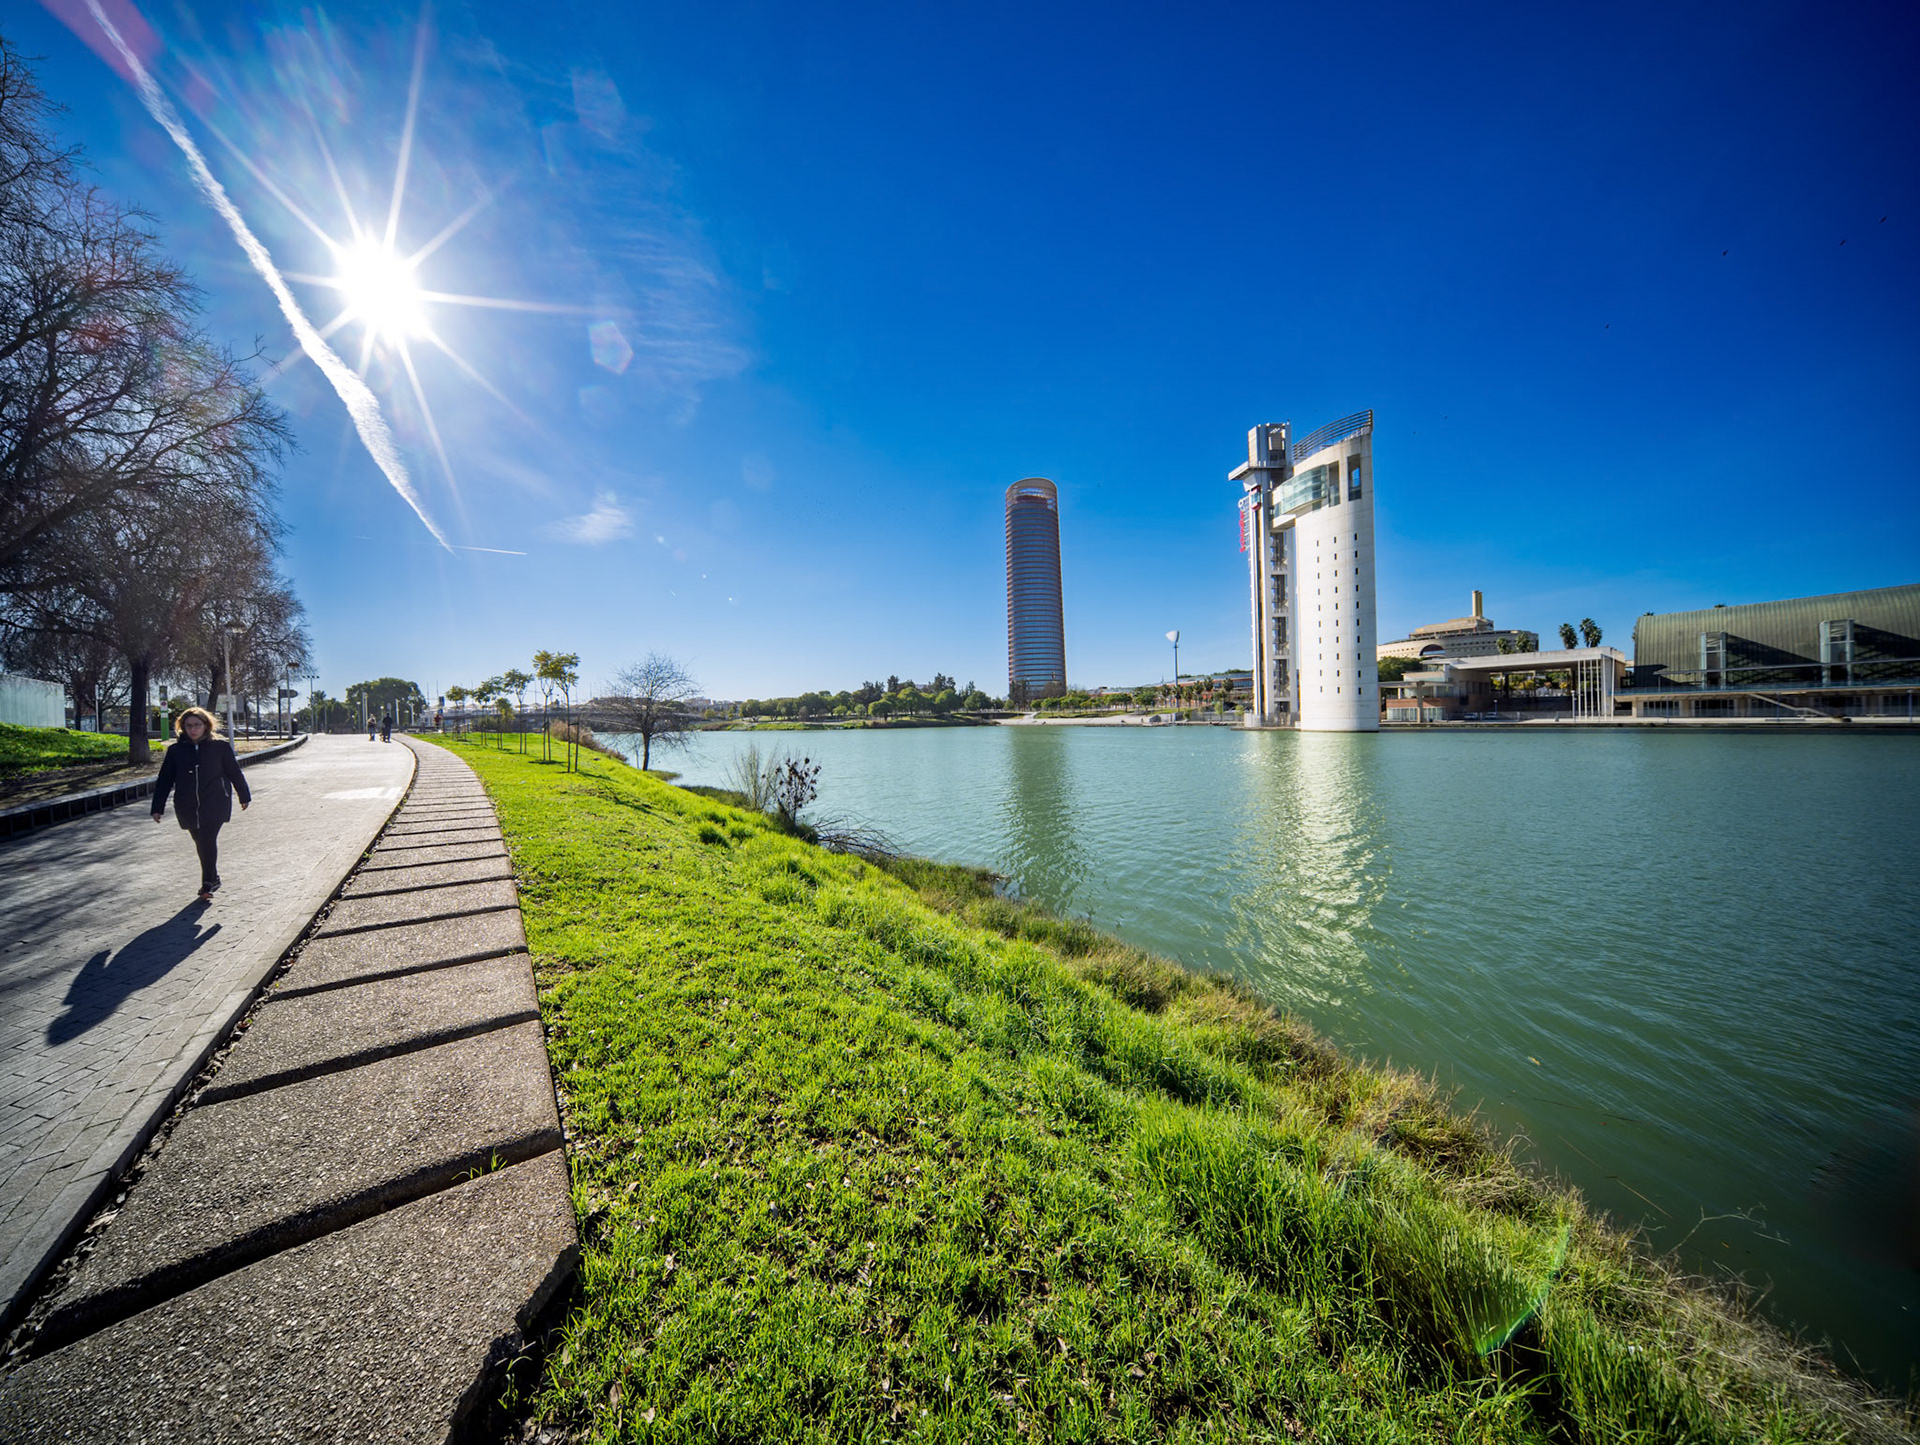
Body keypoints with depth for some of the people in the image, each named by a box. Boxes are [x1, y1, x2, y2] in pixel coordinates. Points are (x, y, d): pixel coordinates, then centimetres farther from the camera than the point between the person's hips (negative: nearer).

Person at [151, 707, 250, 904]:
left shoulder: (220, 746, 0)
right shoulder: (176, 750, 5)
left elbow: (234, 772, 10)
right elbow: (164, 780, 9)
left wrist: (244, 796, 17)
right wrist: (157, 807, 7)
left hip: (215, 804, -3)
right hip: (188, 807, 4)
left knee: (208, 841, -13)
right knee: (201, 844, 12)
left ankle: (207, 885, -8)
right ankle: (213, 878, 28)